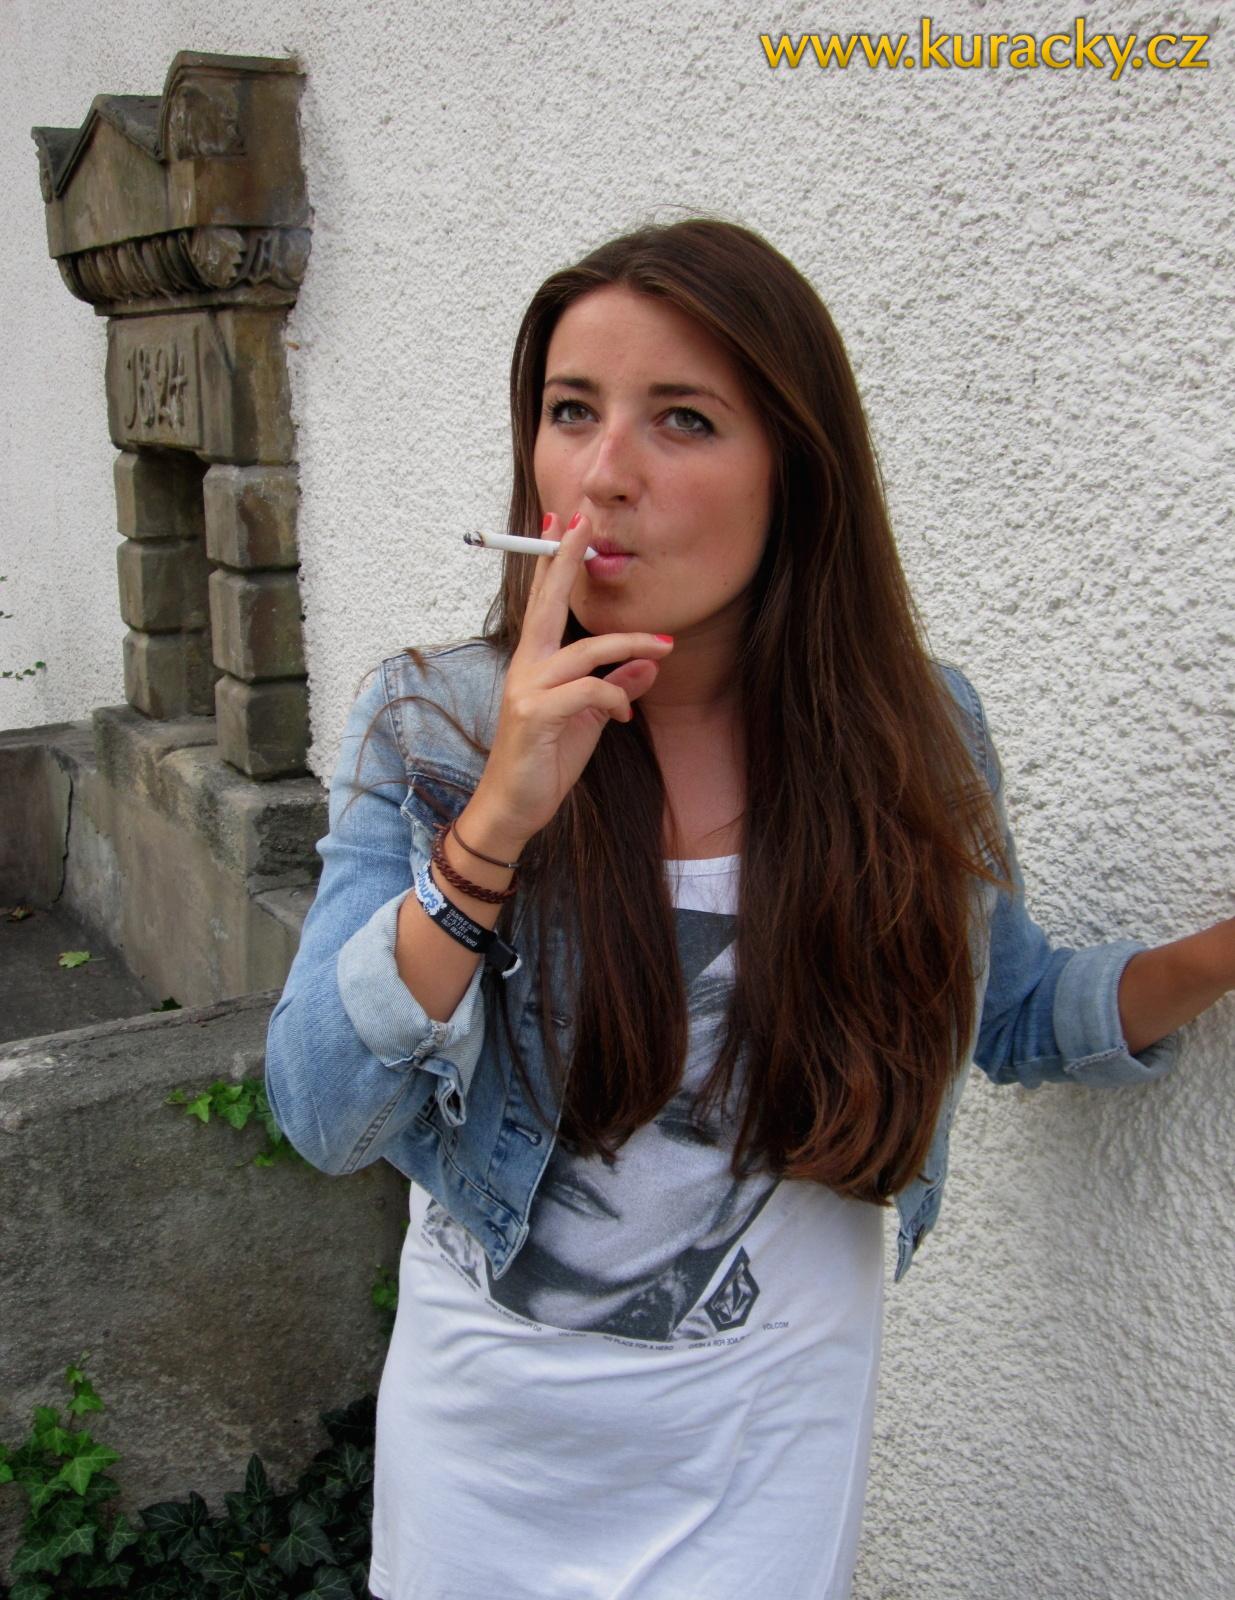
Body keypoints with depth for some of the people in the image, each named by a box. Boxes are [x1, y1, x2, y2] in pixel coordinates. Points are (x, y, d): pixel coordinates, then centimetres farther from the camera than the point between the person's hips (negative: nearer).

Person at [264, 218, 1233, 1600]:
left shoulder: (913, 736, -13)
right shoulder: (429, 725, -15)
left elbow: (1012, 1016, 4)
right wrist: (493, 825, -32)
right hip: (484, 1403, 1)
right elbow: (320, 1117, -20)